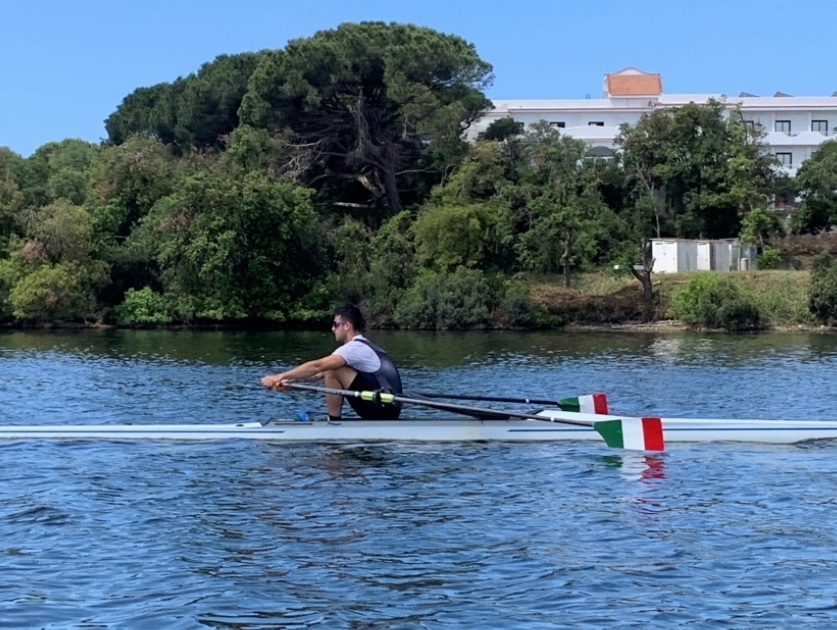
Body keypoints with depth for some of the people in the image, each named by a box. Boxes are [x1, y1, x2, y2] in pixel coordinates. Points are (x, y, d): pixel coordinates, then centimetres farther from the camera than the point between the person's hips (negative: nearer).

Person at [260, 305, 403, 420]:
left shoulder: (355, 347, -11)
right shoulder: (362, 346, 19)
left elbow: (316, 366, -19)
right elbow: (320, 373, 17)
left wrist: (280, 377, -16)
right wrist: (289, 380, 8)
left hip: (384, 407, -10)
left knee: (333, 371, -14)